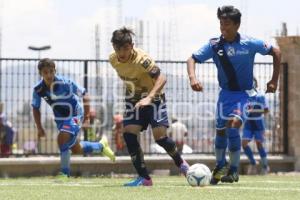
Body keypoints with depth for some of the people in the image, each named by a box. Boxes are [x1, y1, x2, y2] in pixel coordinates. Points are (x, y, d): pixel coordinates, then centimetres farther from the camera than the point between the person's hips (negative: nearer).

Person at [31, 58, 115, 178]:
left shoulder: (65, 83, -26)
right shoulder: (38, 89, -15)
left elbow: (84, 94, -16)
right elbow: (35, 108, 2)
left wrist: (86, 115, -20)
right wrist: (39, 128, -3)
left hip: (74, 115, -5)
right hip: (60, 119, 5)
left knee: (62, 139, -28)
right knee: (76, 150, 14)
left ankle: (64, 172, -15)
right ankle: (101, 146, 42)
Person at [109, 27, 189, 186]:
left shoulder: (141, 60, -30)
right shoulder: (113, 60, -10)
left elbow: (162, 78, -38)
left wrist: (149, 98, -49)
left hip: (153, 97, -5)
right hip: (134, 99, 6)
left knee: (159, 136, -15)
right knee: (128, 133, -13)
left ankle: (181, 164, 15)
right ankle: (144, 178, -7)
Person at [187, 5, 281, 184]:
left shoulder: (250, 43, -14)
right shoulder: (214, 45, -9)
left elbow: (276, 52, -2)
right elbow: (193, 59, -9)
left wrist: (274, 81, -3)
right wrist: (192, 77, -30)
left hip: (244, 93, -3)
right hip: (225, 93, 3)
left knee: (233, 126, -22)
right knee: (221, 130, 8)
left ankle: (234, 170, -9)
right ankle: (220, 166, 34)